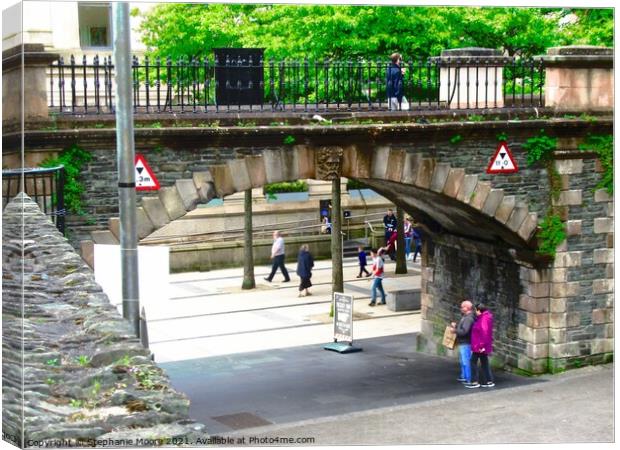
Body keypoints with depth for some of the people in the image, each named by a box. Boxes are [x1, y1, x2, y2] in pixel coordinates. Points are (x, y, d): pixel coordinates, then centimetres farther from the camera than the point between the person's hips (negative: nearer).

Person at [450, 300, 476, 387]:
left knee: (466, 361, -7)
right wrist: (456, 325, 7)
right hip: (463, 343, 11)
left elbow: (464, 331, -29)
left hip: (465, 343, -11)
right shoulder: (465, 317, 13)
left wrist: (455, 330, -15)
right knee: (462, 360, 22)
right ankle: (464, 376, 34)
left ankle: (469, 379, -2)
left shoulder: (468, 318, -22)